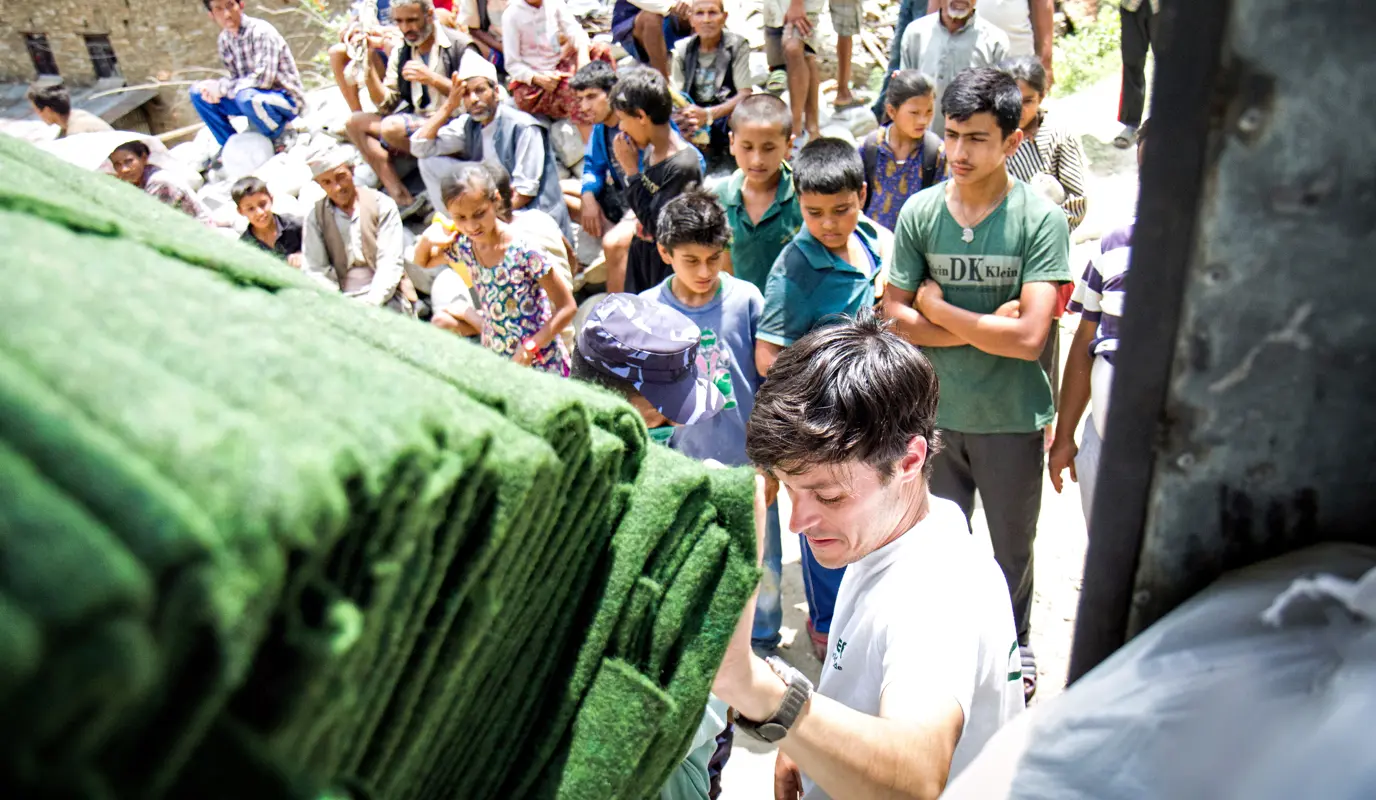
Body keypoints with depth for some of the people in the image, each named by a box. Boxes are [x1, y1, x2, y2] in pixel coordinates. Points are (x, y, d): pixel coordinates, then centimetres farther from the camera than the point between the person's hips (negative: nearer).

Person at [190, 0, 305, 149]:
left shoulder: (261, 32, -18)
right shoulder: (225, 39, 4)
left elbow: (263, 78, -28)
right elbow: (237, 78, 9)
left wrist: (222, 87, -21)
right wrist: (214, 86, -13)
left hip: (286, 99, -8)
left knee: (246, 97, -38)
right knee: (198, 92, 1)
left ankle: (279, 140, -11)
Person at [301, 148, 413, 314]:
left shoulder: (382, 205, 6)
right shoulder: (315, 216, 11)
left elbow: (390, 263, -2)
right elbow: (314, 270, 4)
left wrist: (370, 304, -16)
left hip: (383, 299, -2)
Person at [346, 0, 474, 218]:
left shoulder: (459, 45, -4)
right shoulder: (399, 51, 14)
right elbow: (386, 104, 10)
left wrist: (432, 79, -21)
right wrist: (369, 70, -5)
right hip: (414, 122, 8)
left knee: (391, 127, -30)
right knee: (356, 122, -7)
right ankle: (401, 198, -21)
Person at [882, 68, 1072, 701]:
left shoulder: (1041, 220, -13)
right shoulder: (919, 213, -6)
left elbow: (1028, 337, -21)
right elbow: (895, 318, -8)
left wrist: (937, 309, -13)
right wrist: (984, 327, -16)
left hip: (1011, 417, -1)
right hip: (934, 412, 2)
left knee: (1013, 547, 20)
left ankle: (1014, 642, 46)